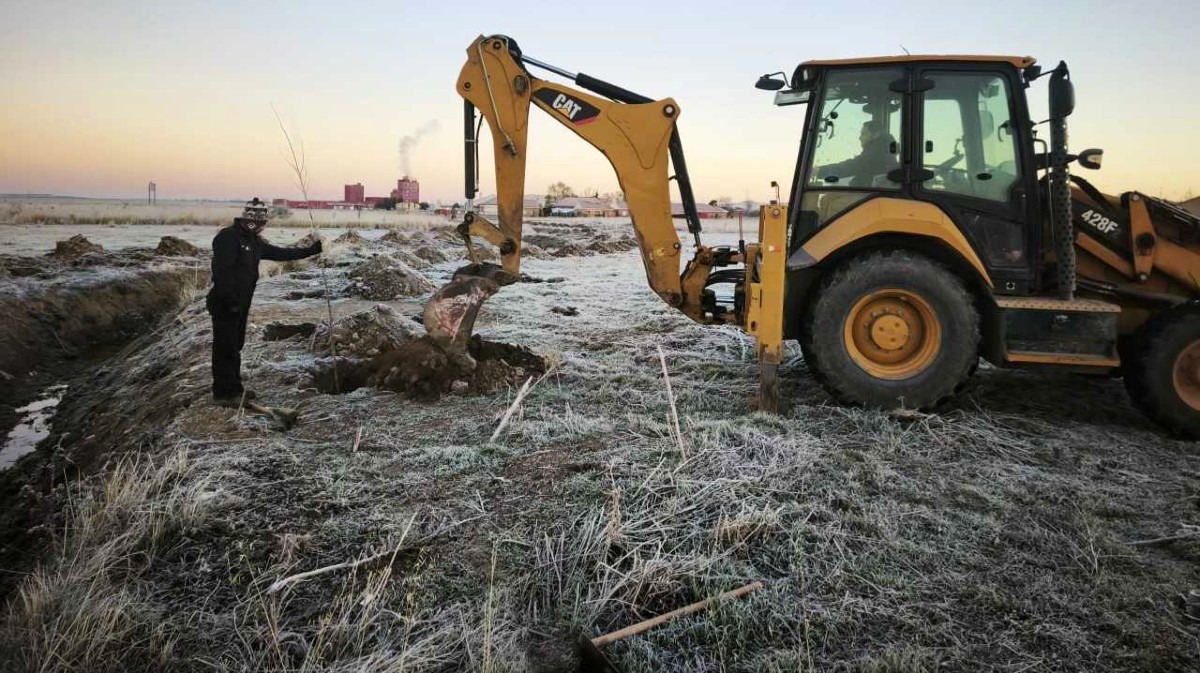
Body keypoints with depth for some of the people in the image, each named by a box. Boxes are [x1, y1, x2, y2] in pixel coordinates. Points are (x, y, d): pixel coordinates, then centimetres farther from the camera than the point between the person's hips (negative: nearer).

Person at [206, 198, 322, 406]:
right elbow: (221, 270, -23)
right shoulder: (228, 237, -15)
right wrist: (230, 299, -27)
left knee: (235, 345, 16)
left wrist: (310, 251, 19)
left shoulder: (253, 240, 14)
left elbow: (279, 253, 21)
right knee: (225, 348, -4)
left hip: (241, 303, 10)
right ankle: (223, 393, 3)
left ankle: (234, 389, 26)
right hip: (225, 304, -9)